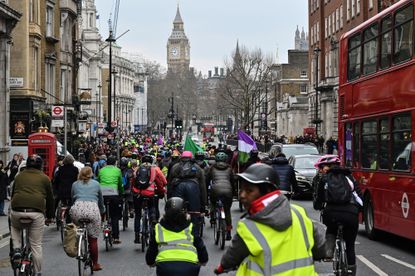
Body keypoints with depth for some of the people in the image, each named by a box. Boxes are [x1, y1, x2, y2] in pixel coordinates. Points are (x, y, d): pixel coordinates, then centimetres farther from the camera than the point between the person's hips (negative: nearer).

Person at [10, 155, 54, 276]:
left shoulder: (19, 176, 19)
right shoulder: (44, 178, 13)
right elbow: (50, 198, 16)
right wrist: (49, 217, 26)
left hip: (17, 211, 2)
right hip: (36, 213, -1)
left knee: (15, 227, 35)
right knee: (36, 245, 8)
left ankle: (16, 249, 13)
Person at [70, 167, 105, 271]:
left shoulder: (75, 184, 24)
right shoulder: (96, 184, 23)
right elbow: (101, 200, 33)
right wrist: (102, 211, 49)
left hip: (78, 209, 0)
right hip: (93, 209, 0)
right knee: (93, 239, 7)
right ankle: (95, 264, 14)